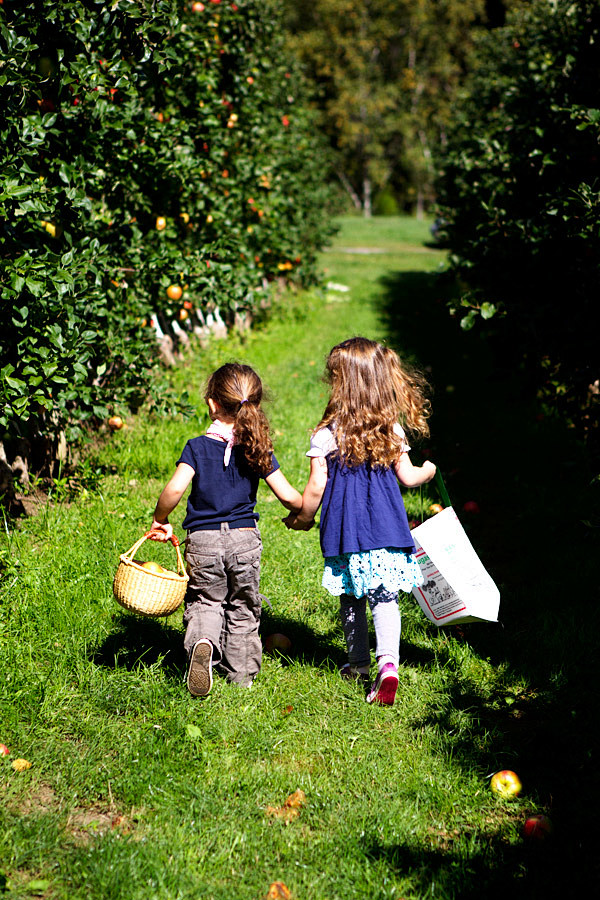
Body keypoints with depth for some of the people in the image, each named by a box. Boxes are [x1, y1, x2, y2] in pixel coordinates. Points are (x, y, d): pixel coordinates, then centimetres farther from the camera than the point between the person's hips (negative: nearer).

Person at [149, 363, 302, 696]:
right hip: (245, 539, 2)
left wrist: (161, 521, -2)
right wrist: (304, 512, 19)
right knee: (243, 607, 17)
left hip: (203, 541, -1)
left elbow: (175, 489, -19)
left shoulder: (197, 447, -7)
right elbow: (287, 495, -2)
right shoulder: (258, 449, -1)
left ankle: (202, 641, -17)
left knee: (205, 602, 13)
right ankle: (241, 673, 22)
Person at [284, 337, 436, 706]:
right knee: (385, 599, 2)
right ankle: (389, 662, -15)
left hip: (345, 529, -1)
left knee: (352, 600, 15)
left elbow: (316, 488, -7)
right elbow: (407, 477, 6)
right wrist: (428, 471, 28)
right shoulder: (392, 430, 0)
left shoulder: (326, 435, -9)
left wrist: (302, 518, 11)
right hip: (387, 524, 2)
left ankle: (359, 663, 28)